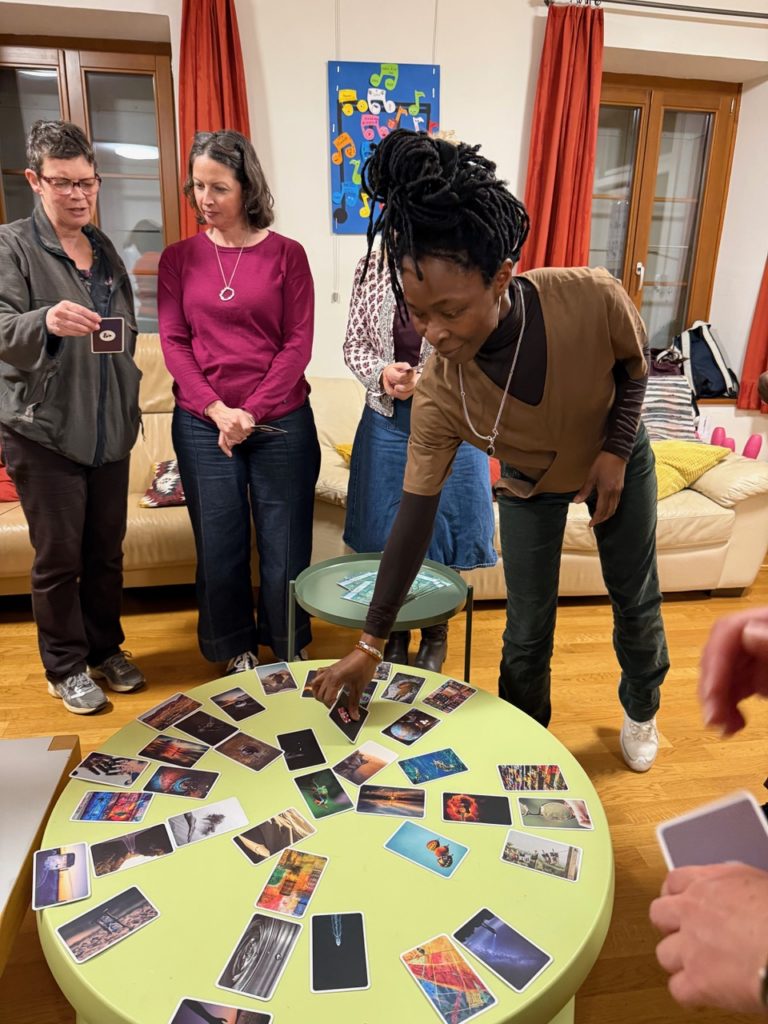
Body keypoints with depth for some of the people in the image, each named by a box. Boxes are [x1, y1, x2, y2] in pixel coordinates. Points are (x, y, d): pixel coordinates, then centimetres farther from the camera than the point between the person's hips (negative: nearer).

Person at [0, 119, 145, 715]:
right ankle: (66, 667, 20)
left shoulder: (104, 249, 15)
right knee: (58, 557, 3)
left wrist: (129, 402, 16)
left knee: (107, 550, 12)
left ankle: (106, 648, 30)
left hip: (110, 427, 5)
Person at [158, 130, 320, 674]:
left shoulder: (286, 253, 0)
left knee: (285, 542, 6)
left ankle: (288, 649, 28)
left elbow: (298, 343, -4)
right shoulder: (179, 258, 6)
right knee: (219, 543, 9)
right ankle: (236, 650, 30)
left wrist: (252, 411, -13)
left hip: (280, 423, -1)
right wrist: (217, 410, -11)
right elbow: (174, 342, 2)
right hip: (202, 425, 2)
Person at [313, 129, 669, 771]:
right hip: (529, 486, 0)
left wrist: (616, 449, -23)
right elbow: (414, 518, -29)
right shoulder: (440, 394, -35)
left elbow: (635, 361, -12)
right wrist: (371, 642, -27)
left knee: (635, 600, 15)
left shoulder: (592, 298, -37)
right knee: (528, 630, 3)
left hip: (619, 463, 1)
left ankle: (641, 711, 46)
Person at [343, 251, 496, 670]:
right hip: (386, 419, 3)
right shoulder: (370, 270, 0)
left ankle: (435, 637, 31)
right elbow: (354, 343, 5)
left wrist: (426, 379, -21)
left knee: (438, 532, 8)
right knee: (384, 530, 11)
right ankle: (393, 632, 32)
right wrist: (381, 373, -16)